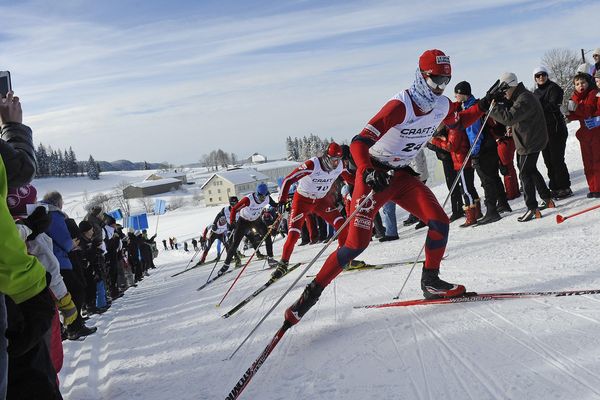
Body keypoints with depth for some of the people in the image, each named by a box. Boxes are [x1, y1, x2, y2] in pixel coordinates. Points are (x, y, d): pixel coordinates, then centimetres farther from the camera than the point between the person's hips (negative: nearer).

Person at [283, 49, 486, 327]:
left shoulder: (443, 106, -2)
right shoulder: (400, 106, -25)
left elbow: (458, 122, 25)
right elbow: (359, 143, -32)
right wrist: (368, 172, -49)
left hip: (402, 175, 7)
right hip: (374, 174, -6)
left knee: (440, 222, -10)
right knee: (357, 242, -15)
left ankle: (430, 282, 9)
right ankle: (312, 293, -3)